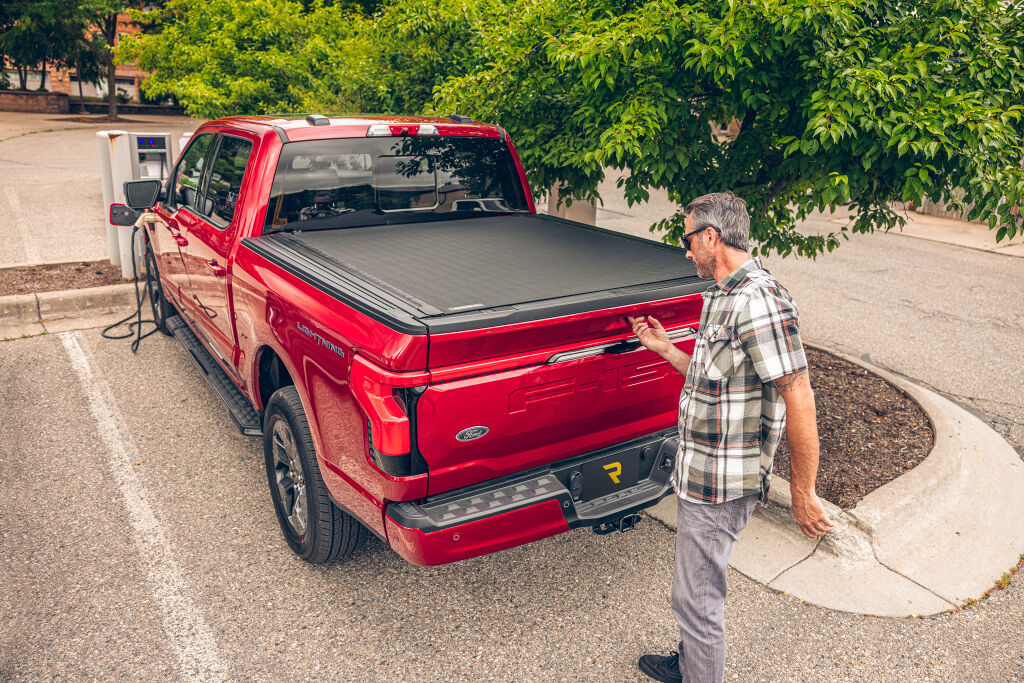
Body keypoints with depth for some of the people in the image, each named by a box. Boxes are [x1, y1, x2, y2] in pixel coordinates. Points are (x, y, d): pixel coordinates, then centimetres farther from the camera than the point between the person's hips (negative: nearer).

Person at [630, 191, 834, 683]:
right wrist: (665, 350, 18)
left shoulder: (758, 301, -23)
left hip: (720, 485, -10)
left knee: (696, 600, 4)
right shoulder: (723, 297, 10)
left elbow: (799, 398, -24)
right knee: (696, 589, 26)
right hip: (702, 475, 10)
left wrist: (803, 491, -19)